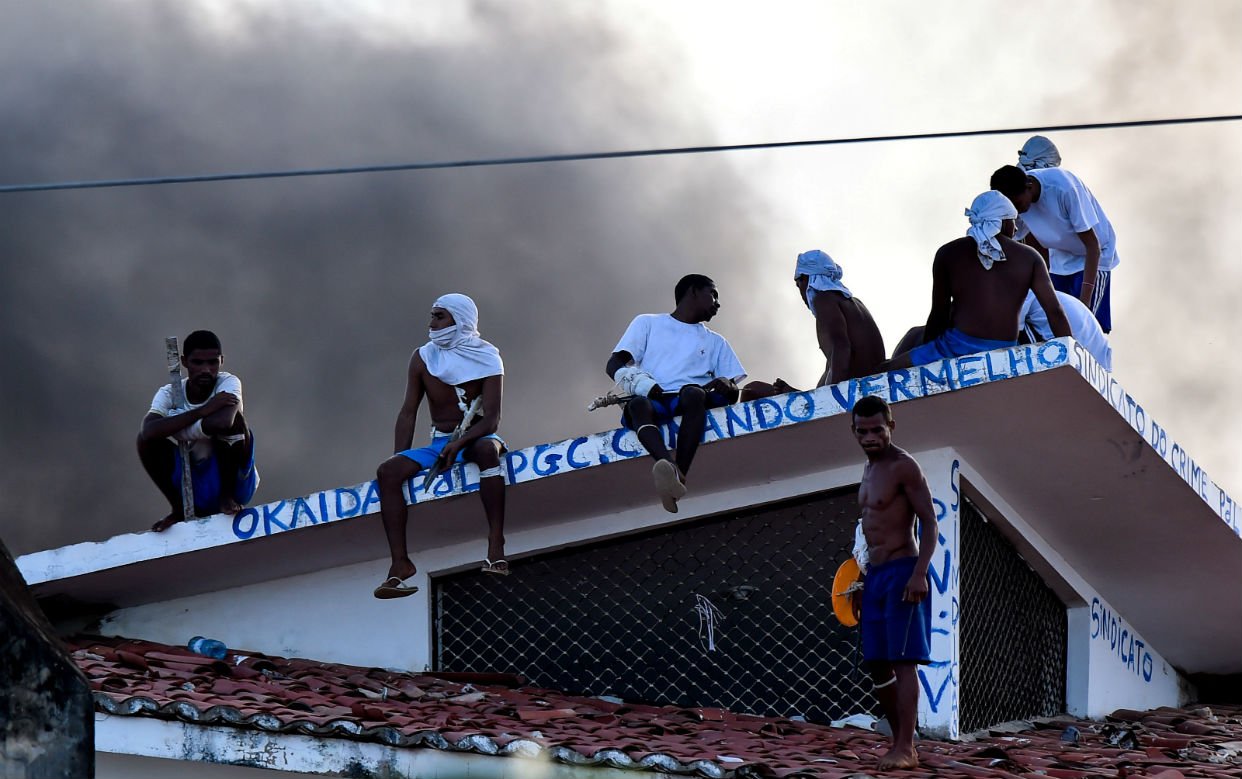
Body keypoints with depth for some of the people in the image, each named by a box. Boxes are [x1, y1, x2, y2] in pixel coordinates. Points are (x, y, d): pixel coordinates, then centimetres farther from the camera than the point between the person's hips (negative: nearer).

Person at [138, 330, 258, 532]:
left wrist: (171, 427, -22)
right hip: (197, 488, 3)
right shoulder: (169, 394, -6)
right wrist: (202, 411, -31)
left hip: (235, 481, -3)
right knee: (146, 440, -17)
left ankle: (227, 496, -10)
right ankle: (179, 509, -3)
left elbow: (223, 421, -36)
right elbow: (149, 431, -28)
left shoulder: (229, 383, -12)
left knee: (234, 419, -27)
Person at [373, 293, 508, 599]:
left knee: (487, 448, -40)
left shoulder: (487, 360, -5)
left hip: (475, 439, -4)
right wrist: (400, 460, -9)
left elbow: (491, 419, -14)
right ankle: (400, 562, -30)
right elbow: (408, 413, 3)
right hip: (439, 444, 4)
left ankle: (496, 548, -46)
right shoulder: (423, 358, 5)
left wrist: (460, 442, -31)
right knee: (388, 471, -23)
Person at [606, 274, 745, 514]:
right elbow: (614, 365, 11)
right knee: (638, 404, -37)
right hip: (654, 400, -1)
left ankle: (677, 477, -54)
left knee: (693, 394, -35)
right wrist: (643, 385, -10)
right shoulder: (648, 323, 25)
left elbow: (733, 395, 19)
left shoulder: (716, 342, 31)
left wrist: (726, 387, -6)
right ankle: (673, 471, -65)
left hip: (692, 403, 1)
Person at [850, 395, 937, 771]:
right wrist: (863, 580, 21)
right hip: (875, 574, 9)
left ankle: (905, 748, -15)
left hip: (903, 572, -9)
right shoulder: (870, 469, 17)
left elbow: (929, 522, -14)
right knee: (878, 666, 8)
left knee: (903, 661, -12)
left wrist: (919, 573, -24)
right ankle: (900, 741, 14)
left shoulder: (904, 467, -9)